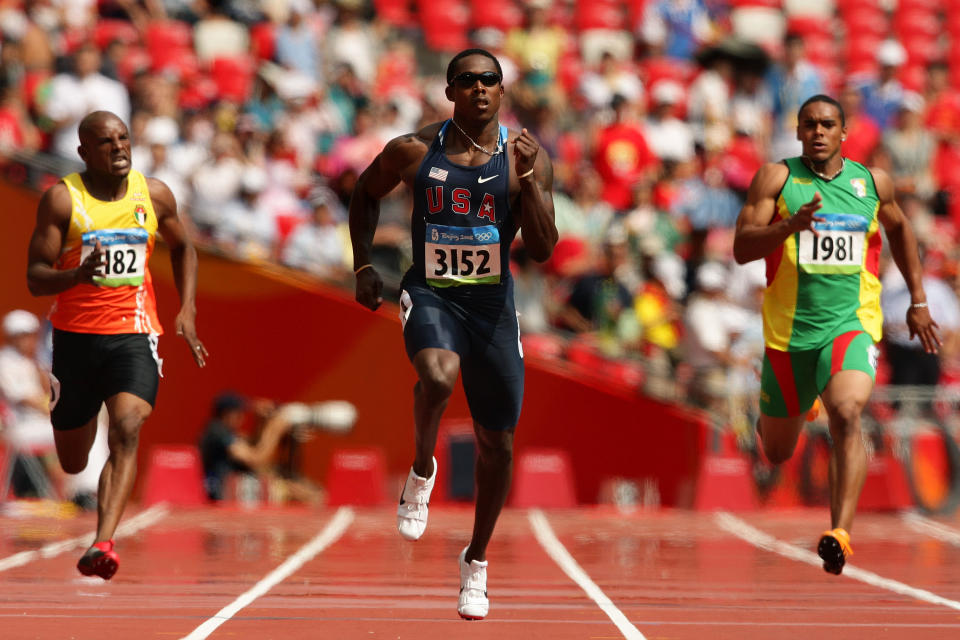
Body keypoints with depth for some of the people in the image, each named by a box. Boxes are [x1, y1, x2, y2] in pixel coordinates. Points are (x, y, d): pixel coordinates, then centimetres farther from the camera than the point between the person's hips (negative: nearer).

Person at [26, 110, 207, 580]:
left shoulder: (154, 195, 4)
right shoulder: (61, 199, -6)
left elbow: (182, 248, 23)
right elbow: (35, 279, -9)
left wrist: (187, 310, 12)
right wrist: (79, 274, -29)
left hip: (134, 335, 1)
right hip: (75, 336, -1)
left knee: (126, 433, -24)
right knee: (71, 463, 9)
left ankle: (102, 545, -34)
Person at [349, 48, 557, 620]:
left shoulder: (525, 156, -5)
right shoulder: (414, 152, -4)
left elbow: (542, 249, -11)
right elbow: (366, 193, 16)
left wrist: (527, 176, -21)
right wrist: (364, 267, 9)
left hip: (493, 302, 2)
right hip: (430, 294, -2)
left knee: (498, 444, 7)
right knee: (438, 377, -36)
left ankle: (477, 561, 29)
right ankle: (422, 472, -5)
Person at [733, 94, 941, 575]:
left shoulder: (872, 183, 5)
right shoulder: (776, 178, -3)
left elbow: (899, 229, 25)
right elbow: (741, 248, -11)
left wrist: (918, 300, 23)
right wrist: (792, 224, -27)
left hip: (852, 324, 0)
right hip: (788, 331, 0)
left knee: (846, 414, -28)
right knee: (777, 453, 13)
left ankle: (840, 534, -33)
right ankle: (772, 417, 52)